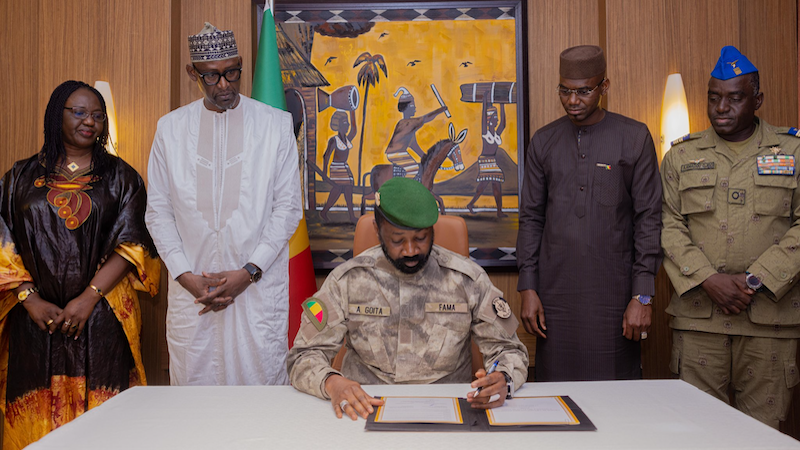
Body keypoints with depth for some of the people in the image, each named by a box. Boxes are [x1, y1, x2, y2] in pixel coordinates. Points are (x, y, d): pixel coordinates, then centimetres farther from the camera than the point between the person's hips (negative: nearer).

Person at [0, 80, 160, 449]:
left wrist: (89, 297, -12)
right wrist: (30, 300, -7)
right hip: (35, 318, 2)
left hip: (102, 317, -1)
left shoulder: (120, 177, 7)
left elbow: (131, 245, -2)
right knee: (36, 417, 6)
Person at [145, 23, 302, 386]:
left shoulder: (277, 124, 2)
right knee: (192, 383, 8)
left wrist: (248, 272, -9)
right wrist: (185, 276, -5)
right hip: (191, 288, 2)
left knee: (261, 380, 3)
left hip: (258, 285, -1)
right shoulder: (170, 128, 8)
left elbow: (288, 207, -1)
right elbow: (158, 211, 7)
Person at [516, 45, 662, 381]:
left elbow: (648, 219, -1)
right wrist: (528, 289, 2)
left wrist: (643, 296, -6)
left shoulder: (634, 138, 1)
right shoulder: (543, 141, 8)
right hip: (555, 294, 2)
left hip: (614, 296, -2)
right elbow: (531, 218, 9)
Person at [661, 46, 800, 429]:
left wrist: (756, 280, -9)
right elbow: (668, 225, 2)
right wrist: (708, 280, -10)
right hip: (698, 314, 0)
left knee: (763, 426, 6)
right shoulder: (682, 155, 9)